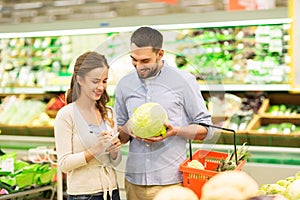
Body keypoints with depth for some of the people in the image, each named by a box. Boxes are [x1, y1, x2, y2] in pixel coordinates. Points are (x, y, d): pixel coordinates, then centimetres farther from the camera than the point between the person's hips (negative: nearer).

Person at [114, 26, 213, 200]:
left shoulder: (183, 80, -1)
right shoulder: (124, 84, 10)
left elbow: (206, 129, 0)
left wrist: (175, 131, -17)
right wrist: (126, 129, -7)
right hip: (135, 180, 3)